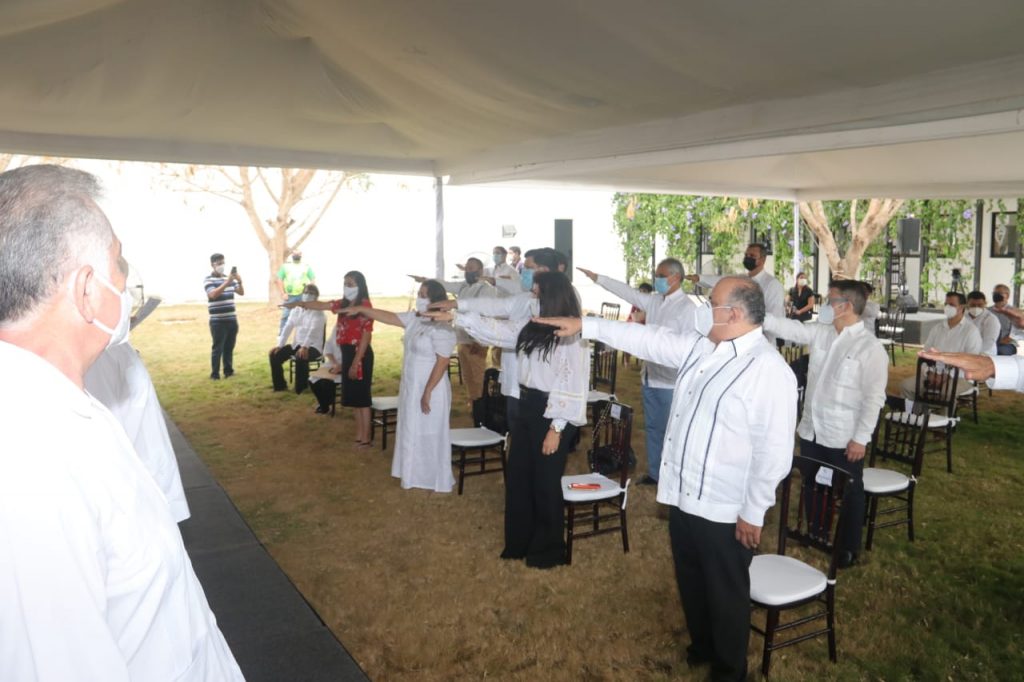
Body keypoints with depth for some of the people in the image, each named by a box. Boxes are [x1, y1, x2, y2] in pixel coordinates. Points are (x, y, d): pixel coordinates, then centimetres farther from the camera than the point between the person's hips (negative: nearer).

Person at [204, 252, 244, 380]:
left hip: (232, 319, 6)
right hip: (218, 321, -6)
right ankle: (215, 374, 2)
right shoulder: (208, 279, -6)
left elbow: (241, 292, 12)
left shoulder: (229, 278, 13)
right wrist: (227, 283, -31)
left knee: (229, 347, 11)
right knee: (218, 348, -4)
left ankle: (228, 371, 21)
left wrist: (240, 282, -8)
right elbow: (213, 294, -23)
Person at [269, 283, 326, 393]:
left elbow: (313, 330, -25)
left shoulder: (318, 312, -10)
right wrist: (279, 345, -8)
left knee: (301, 358, -36)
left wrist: (304, 347, -39)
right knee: (275, 354, -8)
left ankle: (301, 388, -17)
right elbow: (287, 327, 4)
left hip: (313, 346, -7)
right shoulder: (296, 310, 10)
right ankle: (280, 385, 6)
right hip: (297, 344, 7)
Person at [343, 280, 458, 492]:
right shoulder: (414, 318, 5)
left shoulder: (442, 329, -22)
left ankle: (436, 480, 17)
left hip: (429, 390, -9)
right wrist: (360, 310, 5)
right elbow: (388, 317, 12)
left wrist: (427, 393, -23)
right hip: (410, 387, 9)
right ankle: (417, 475, 31)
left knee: (430, 435, 3)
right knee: (413, 432, 17)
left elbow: (442, 363, -23)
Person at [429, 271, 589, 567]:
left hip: (551, 415, -9)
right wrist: (455, 316, 13)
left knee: (545, 483, 5)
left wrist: (556, 428, -20)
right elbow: (498, 329, 15)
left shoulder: (571, 337, -18)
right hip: (527, 408, 9)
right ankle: (520, 542, 34)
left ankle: (548, 549, 25)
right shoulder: (531, 326, 7)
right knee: (517, 477, 17)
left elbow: (573, 387, -20)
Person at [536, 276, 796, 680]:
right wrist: (585, 325, 11)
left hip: (724, 509, -8)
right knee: (691, 583, 26)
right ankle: (701, 647, 52)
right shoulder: (700, 346, 4)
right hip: (683, 495, 8)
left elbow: (773, 452, -22)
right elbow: (649, 339, 11)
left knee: (725, 594, 14)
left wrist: (753, 513, -18)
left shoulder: (768, 369, -22)